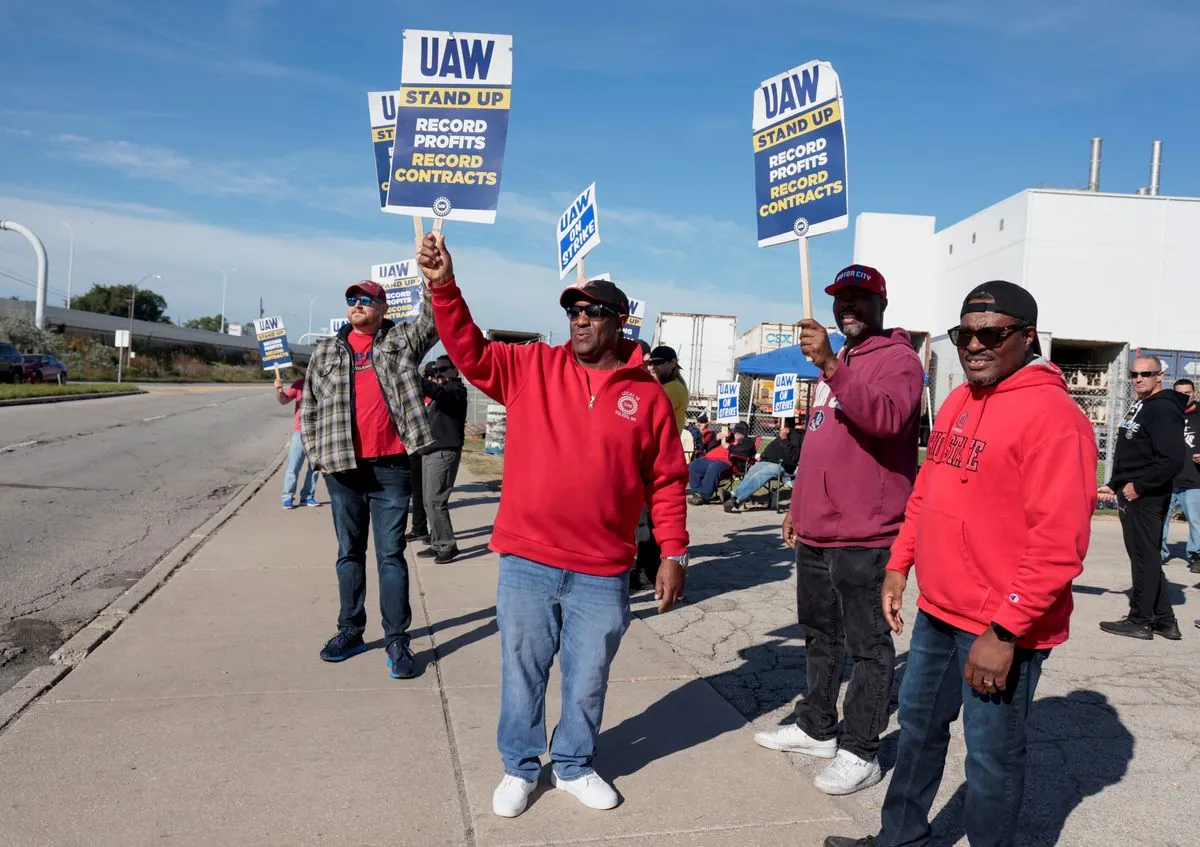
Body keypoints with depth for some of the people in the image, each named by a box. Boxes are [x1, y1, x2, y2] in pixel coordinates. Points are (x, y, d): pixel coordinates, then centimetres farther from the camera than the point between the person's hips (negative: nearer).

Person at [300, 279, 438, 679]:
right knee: (350, 553, 13)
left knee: (391, 554, 0)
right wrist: (317, 453, 4)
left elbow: (433, 319, -11)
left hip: (391, 467, -3)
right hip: (343, 468, 3)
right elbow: (308, 408, 14)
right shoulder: (326, 351, 12)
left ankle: (397, 639, 6)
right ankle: (350, 630, 25)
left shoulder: (402, 341, 6)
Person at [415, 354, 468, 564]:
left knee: (435, 501, -12)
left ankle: (447, 546, -6)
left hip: (444, 453, -10)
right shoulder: (443, 391, 23)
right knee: (429, 502, 10)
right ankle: (437, 544, 17)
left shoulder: (455, 389, -9)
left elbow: (436, 391, -29)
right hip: (431, 451, 10)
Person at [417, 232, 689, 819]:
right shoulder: (531, 368, 2)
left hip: (603, 573, 0)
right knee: (522, 672, 15)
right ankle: (520, 767, 36)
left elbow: (667, 482, 3)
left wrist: (673, 555, 0)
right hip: (526, 563, 0)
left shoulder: (648, 395, 0)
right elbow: (469, 351, -6)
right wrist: (444, 286, -19)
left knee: (588, 679, 15)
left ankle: (574, 765, 39)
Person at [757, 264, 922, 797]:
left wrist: (830, 365, -38)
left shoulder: (897, 359, -8)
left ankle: (859, 752, 10)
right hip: (815, 532, 9)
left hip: (864, 535, -9)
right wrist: (797, 506, 22)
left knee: (867, 646, 1)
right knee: (819, 635, 18)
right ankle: (815, 726, 31)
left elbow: (886, 417, -30)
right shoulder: (835, 363, 20)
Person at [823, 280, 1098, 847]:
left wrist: (1004, 630, -22)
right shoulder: (957, 403, 9)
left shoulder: (1051, 413, -18)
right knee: (918, 726, 21)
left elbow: (1059, 541, -23)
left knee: (991, 756, 7)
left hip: (1000, 629, -8)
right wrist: (898, 566, 12)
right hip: (938, 611, 9)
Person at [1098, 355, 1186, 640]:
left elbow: (1173, 460, -23)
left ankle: (1140, 621, 6)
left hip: (1145, 498, -10)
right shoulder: (1139, 407, 17)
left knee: (1144, 558, -2)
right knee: (1146, 558, 15)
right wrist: (1114, 486, 20)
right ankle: (1164, 621, 23)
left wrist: (1139, 486, -19)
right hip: (1132, 496, 10)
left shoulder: (1163, 409, -14)